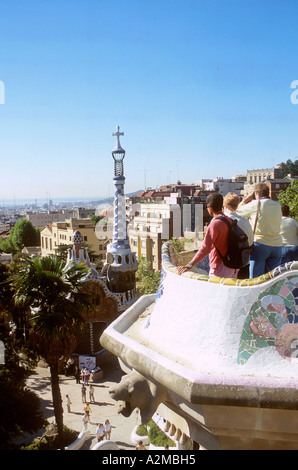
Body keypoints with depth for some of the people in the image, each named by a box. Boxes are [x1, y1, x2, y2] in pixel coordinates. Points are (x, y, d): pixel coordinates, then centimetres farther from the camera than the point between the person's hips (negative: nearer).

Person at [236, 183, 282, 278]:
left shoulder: (255, 204, -7)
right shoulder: (277, 205, 8)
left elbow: (238, 211, 4)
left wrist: (246, 199, 14)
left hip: (260, 244, -5)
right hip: (277, 245, 5)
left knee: (255, 278, 0)